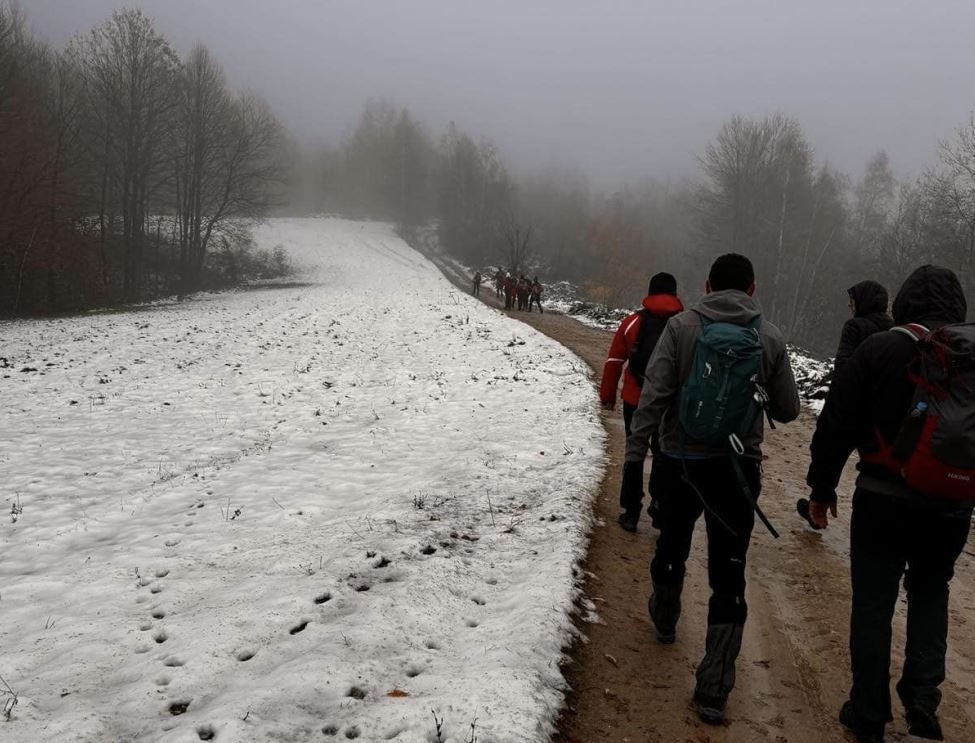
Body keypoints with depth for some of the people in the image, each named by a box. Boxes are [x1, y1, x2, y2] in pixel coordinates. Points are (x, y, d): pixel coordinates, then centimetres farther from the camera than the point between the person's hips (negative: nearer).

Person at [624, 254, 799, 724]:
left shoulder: (682, 326, -6)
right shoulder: (770, 337, -2)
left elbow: (653, 396, -13)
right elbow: (788, 410, 5)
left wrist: (634, 455, -9)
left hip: (679, 461, 1)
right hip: (736, 468, 0)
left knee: (671, 546, 25)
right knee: (728, 575, 5)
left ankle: (664, 618, 51)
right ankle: (713, 689, 3)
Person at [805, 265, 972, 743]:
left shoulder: (880, 349, -9)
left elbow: (837, 425, -8)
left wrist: (822, 488, 1)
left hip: (884, 500, -3)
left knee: (873, 604, 7)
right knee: (930, 594, 23)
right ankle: (922, 699, 15)